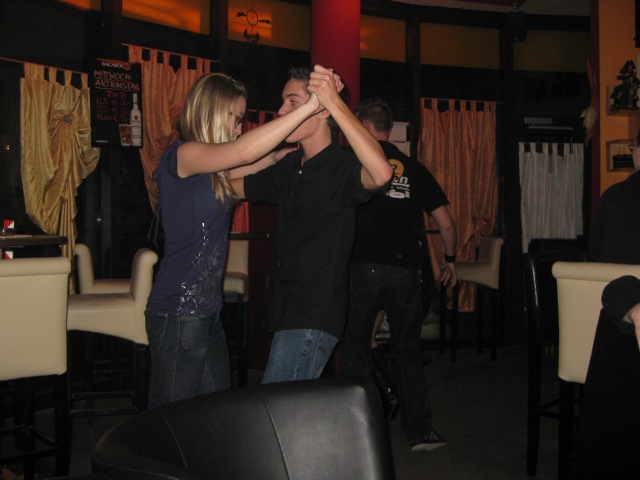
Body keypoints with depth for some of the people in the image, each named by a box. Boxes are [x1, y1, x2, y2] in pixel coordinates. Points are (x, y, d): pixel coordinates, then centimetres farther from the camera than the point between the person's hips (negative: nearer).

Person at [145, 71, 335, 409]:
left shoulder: (215, 171, 13)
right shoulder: (182, 155, -13)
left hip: (208, 310, 9)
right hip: (178, 312, -9)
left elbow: (267, 157, 13)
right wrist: (307, 107, -28)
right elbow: (245, 152, -28)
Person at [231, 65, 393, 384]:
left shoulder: (340, 168, -15)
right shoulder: (289, 167, 12)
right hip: (286, 310, 9)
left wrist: (336, 104, -38)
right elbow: (235, 185, 25)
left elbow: (381, 174, -39)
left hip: (313, 319, -9)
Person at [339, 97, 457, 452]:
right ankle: (420, 430, 14)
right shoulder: (414, 168, 11)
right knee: (406, 349, 14)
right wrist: (449, 258, 26)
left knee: (356, 347, 9)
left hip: (363, 267, -3)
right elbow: (445, 222, 11)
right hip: (406, 270, 3)